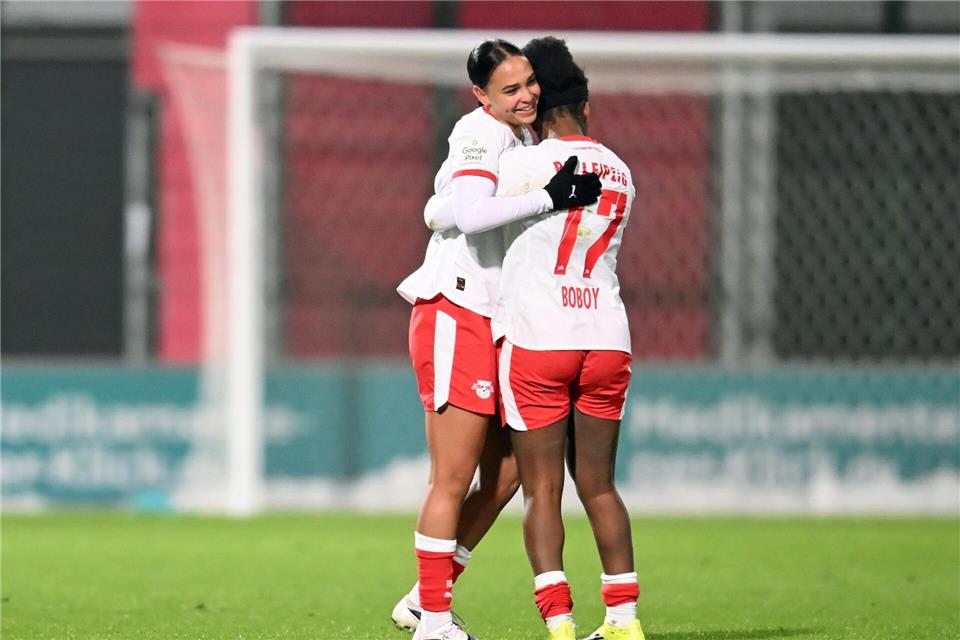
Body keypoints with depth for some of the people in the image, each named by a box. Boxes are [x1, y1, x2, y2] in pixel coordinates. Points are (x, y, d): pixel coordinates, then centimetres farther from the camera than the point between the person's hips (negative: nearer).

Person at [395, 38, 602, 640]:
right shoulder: (481, 133, -13)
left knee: (503, 478, 11)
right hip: (455, 315, -9)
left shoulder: (521, 137, 16)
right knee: (454, 481, -6)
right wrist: (550, 196, -30)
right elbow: (471, 213, -30)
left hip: (492, 323, 9)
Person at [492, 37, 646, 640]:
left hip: (536, 338, -5)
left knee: (542, 489, -3)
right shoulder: (621, 176, 12)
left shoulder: (523, 164, -5)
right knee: (599, 485, 13)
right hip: (606, 338, 5)